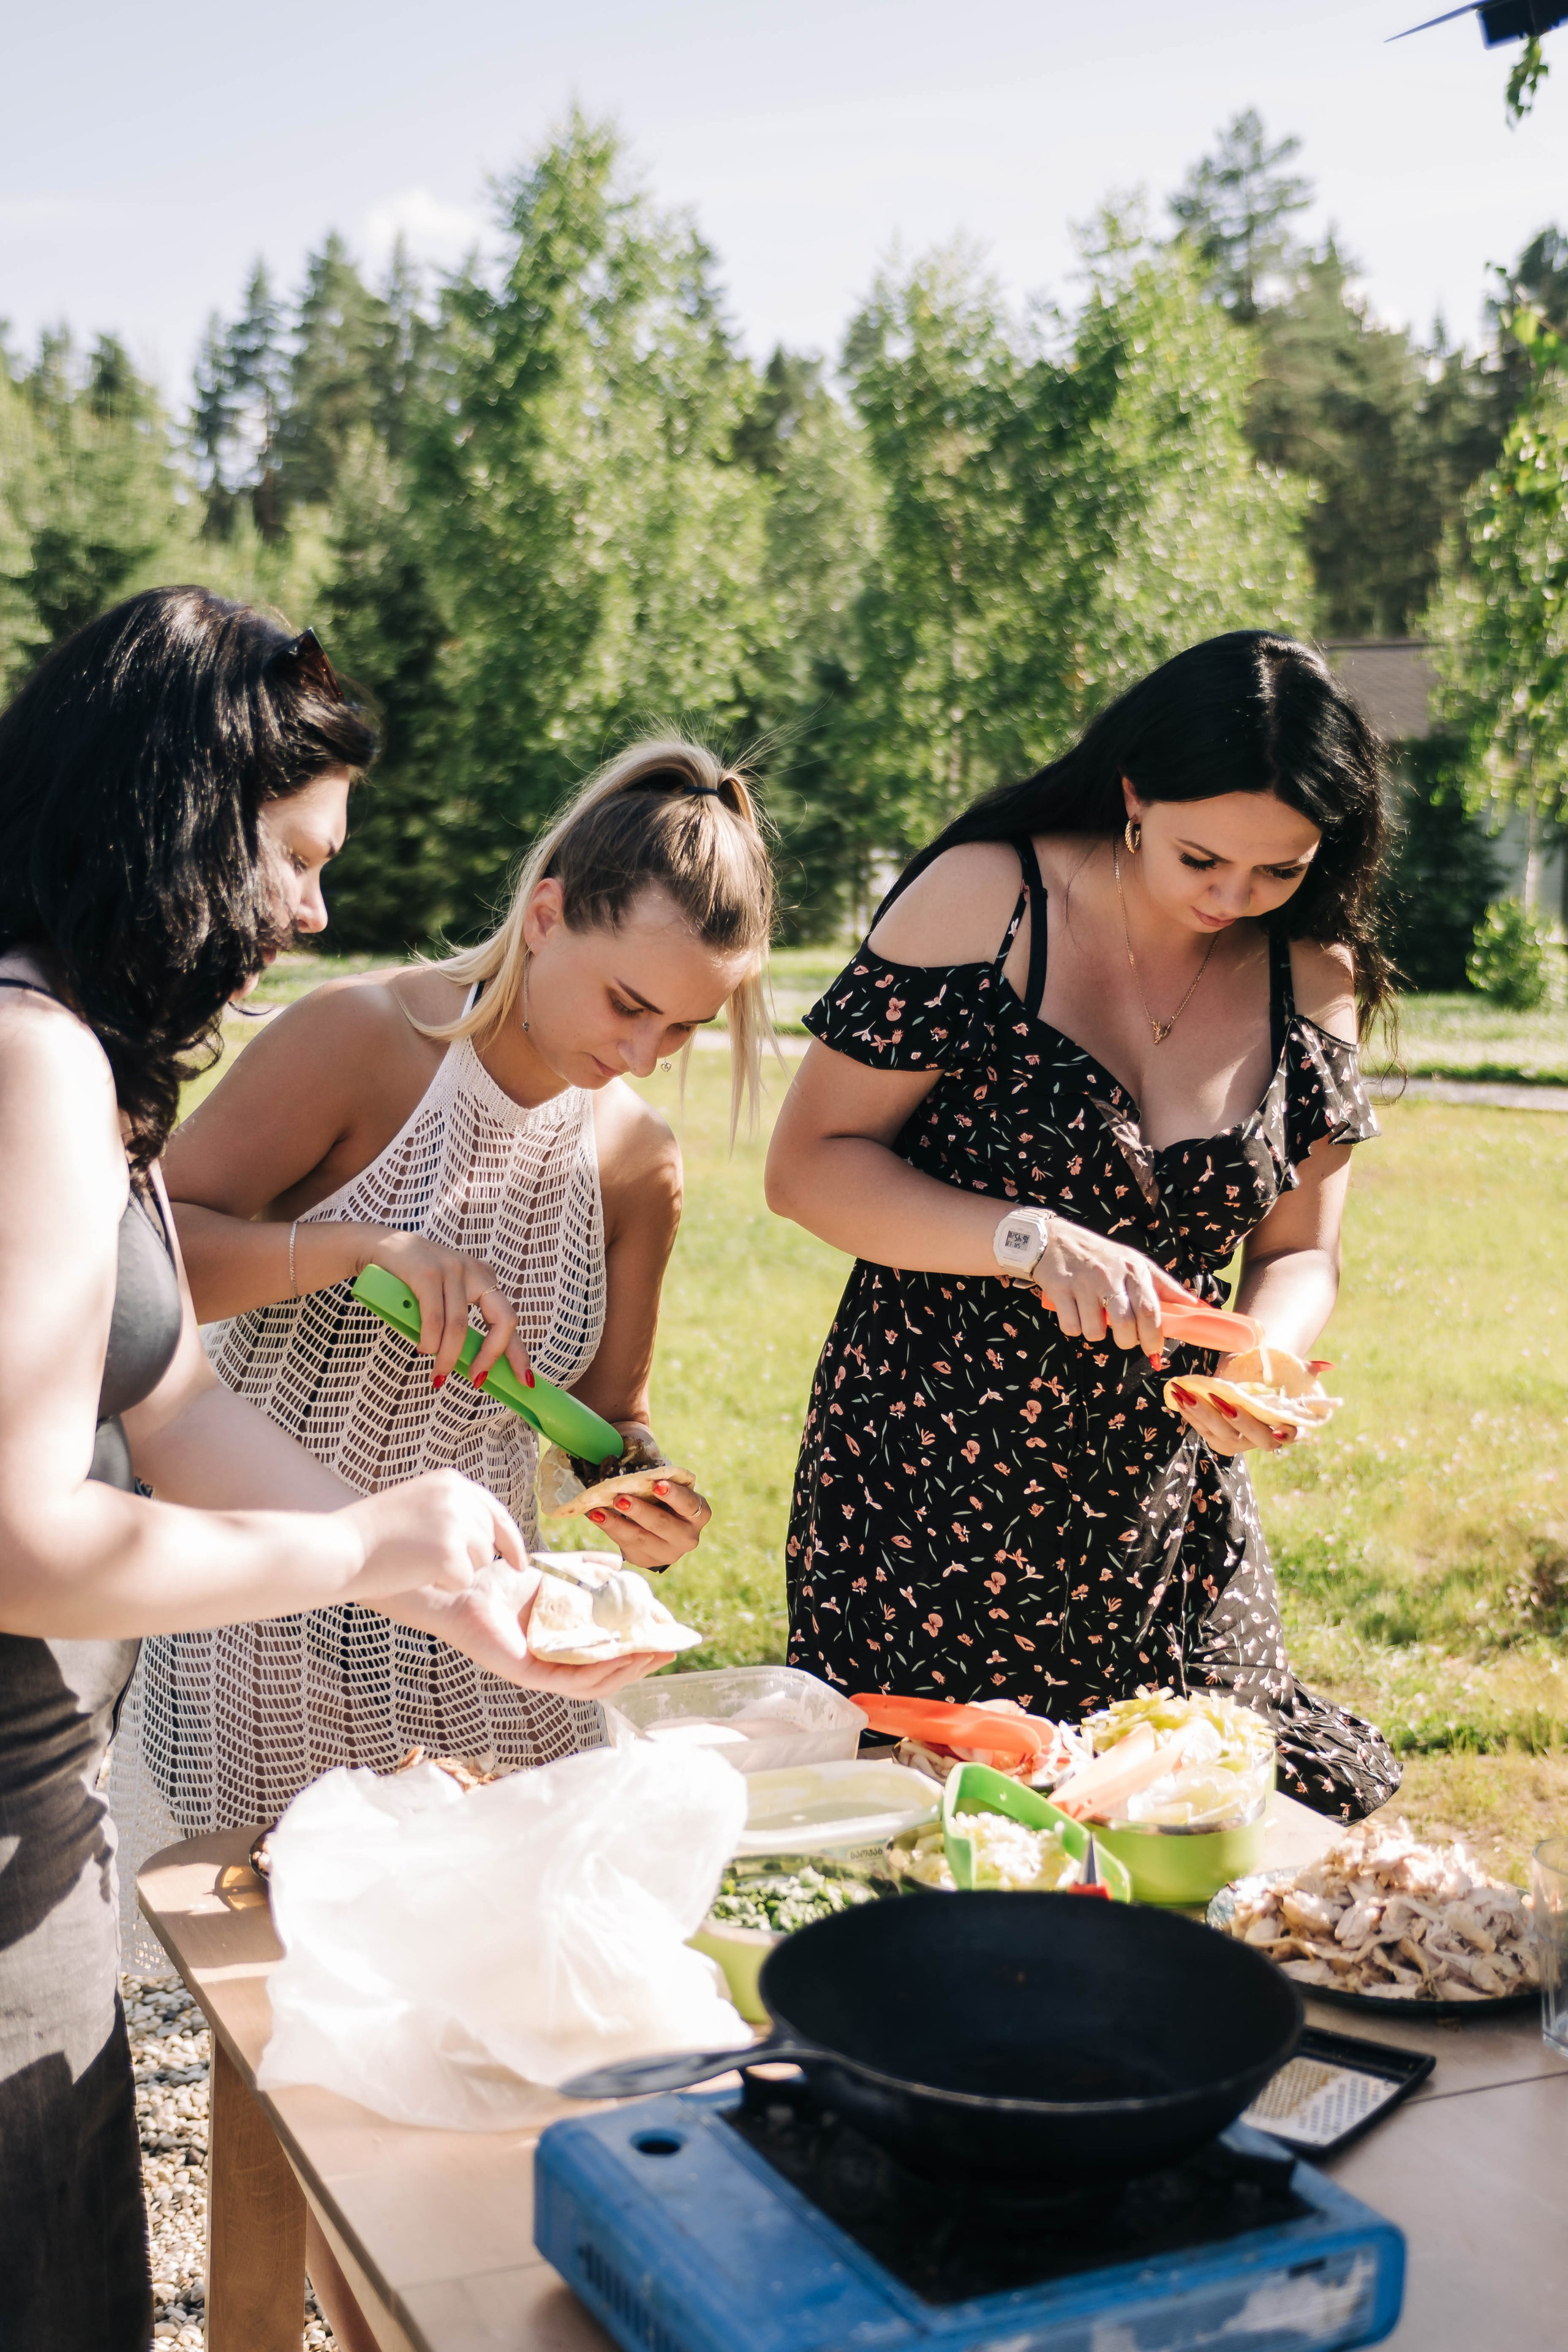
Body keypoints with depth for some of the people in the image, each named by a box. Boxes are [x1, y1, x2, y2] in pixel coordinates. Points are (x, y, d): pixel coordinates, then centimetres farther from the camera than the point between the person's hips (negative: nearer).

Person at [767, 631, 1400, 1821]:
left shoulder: (1312, 977, 1)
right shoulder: (985, 900, -11)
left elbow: (1300, 1250, 7)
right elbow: (809, 1163, -10)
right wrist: (1033, 1241, -22)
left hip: (1161, 1503, 4)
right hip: (924, 1491, -3)